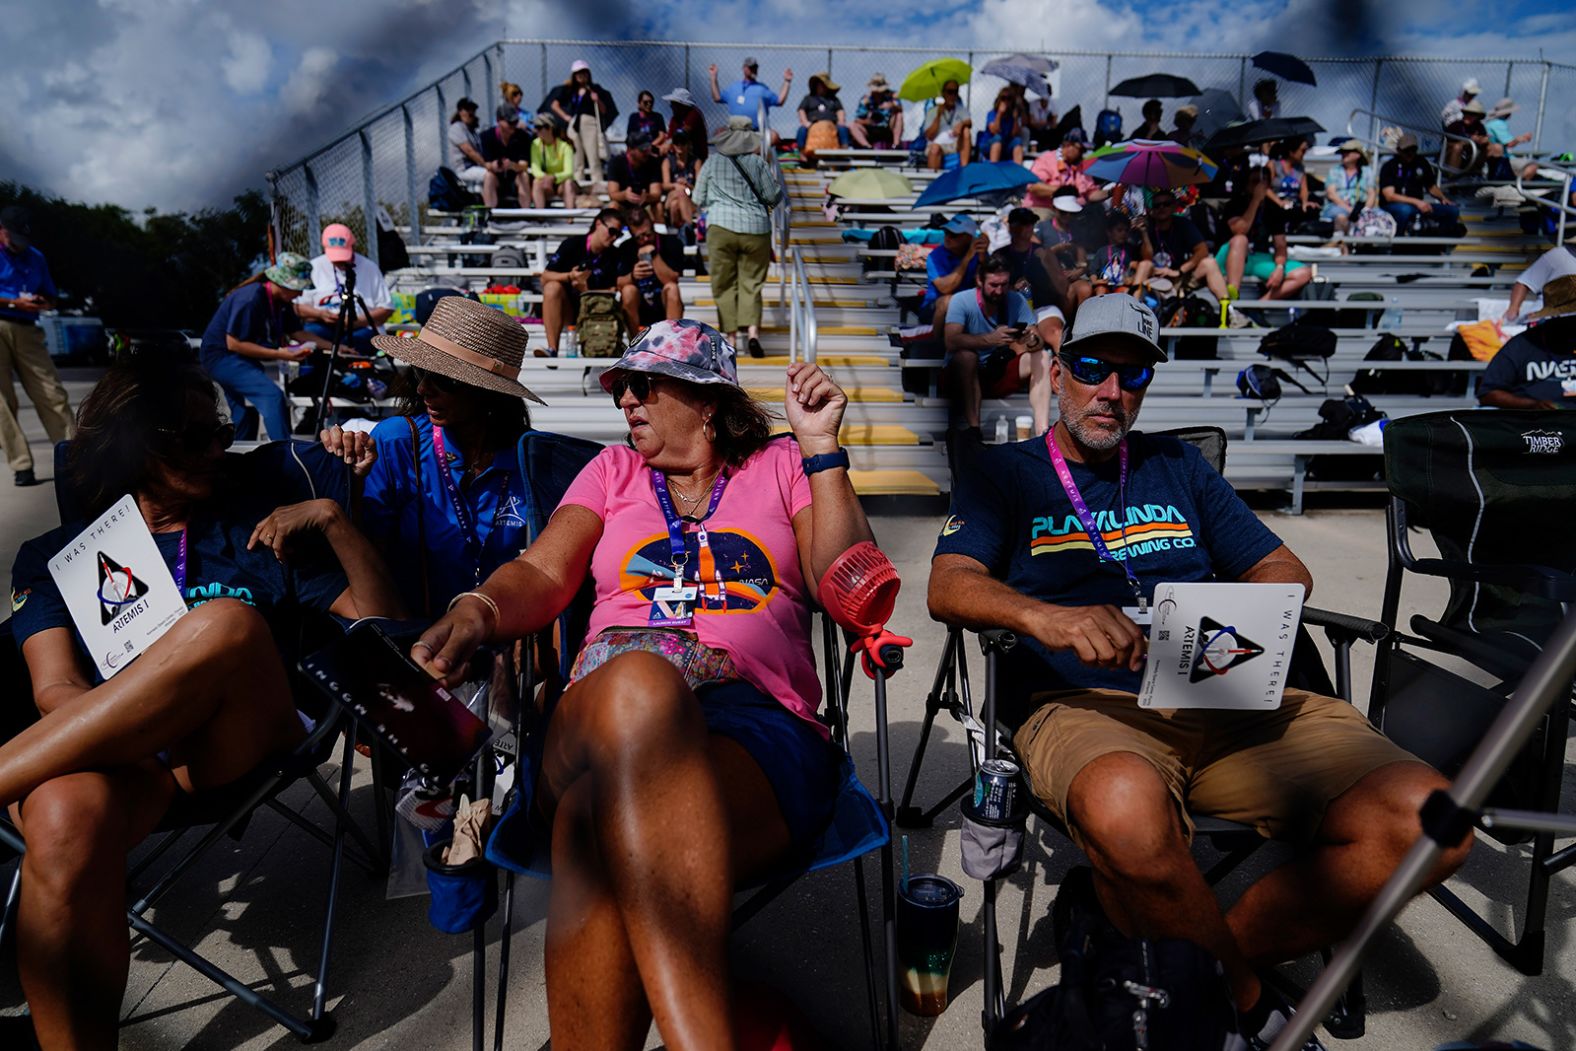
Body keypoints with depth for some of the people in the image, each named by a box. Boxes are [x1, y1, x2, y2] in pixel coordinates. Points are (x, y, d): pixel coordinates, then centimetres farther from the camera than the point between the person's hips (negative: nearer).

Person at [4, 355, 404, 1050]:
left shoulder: (256, 529, 21)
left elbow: (382, 625, 14)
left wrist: (332, 521, 2)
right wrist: (128, 716, -16)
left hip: (230, 746, 0)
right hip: (113, 754, 0)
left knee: (228, 622, -32)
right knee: (63, 815, -37)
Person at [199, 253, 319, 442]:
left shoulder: (281, 301, 1)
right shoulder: (251, 299, -25)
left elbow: (297, 332, 7)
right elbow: (234, 343, -24)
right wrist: (278, 354, -28)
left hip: (241, 360, 10)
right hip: (221, 356, -10)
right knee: (273, 395, -25)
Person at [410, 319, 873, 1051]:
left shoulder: (781, 468, 21)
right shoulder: (614, 470, 27)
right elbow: (541, 576, 13)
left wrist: (822, 448, 4)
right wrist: (477, 612, -10)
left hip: (758, 724, -1)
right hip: (598, 725, 2)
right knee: (637, 684, -40)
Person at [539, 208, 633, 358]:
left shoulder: (617, 255, 1)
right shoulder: (572, 244, -3)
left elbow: (617, 290, -10)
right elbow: (545, 277, -6)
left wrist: (586, 291, -24)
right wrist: (569, 276, -24)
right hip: (570, 309, 0)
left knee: (629, 291, -21)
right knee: (552, 287, -29)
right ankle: (552, 350, -37)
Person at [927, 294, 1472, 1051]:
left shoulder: (1177, 466, 25)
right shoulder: (1005, 473, 12)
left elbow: (1285, 571, 21)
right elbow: (950, 588, -4)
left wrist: (1239, 619, -4)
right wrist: (1045, 616, -25)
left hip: (1230, 701, 5)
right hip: (1083, 702, -4)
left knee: (1425, 820, -20)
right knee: (1126, 811, -40)